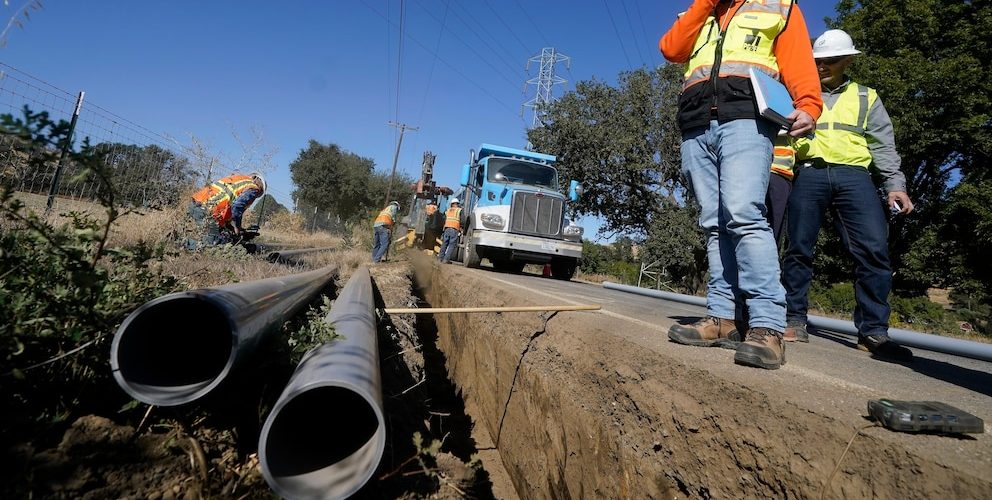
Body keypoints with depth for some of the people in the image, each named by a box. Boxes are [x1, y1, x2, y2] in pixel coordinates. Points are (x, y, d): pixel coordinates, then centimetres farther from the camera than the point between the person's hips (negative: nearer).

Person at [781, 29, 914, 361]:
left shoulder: (866, 97, 22)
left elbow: (883, 145, 15)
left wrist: (895, 185, 4)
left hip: (853, 176, 1)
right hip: (808, 174, -1)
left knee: (874, 248, -11)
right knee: (799, 247, -5)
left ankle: (873, 330, -4)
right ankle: (794, 320, 4)